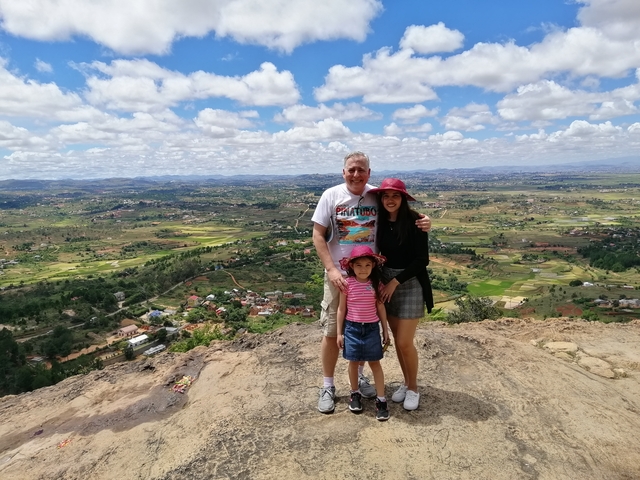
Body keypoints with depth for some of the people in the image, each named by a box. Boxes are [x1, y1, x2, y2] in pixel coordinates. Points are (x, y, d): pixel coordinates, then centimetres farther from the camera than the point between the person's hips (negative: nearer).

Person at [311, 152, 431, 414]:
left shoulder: (378, 196, -3)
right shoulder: (331, 195, -8)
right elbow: (318, 236, -7)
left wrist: (422, 224, -14)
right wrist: (332, 270, -16)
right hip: (339, 275, -2)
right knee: (332, 332, 5)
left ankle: (360, 376, 38)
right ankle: (327, 385, 23)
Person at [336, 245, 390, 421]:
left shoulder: (376, 284, -5)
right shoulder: (347, 283, -9)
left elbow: (380, 308, 4)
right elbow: (341, 309, -2)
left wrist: (385, 330, 7)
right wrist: (339, 332, -1)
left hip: (372, 328, 1)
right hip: (352, 328, 0)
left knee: (375, 363, 8)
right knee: (354, 362, 13)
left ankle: (381, 399, 18)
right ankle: (355, 393, 33)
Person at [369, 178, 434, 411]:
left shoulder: (414, 221, -15)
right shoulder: (381, 222, 1)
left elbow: (422, 260, -16)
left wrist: (396, 281, -16)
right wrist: (382, 280, -5)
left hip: (410, 284, -5)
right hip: (386, 282, 5)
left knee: (405, 342, -1)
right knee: (397, 339, 13)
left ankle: (413, 388, 22)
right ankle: (406, 382, 33)